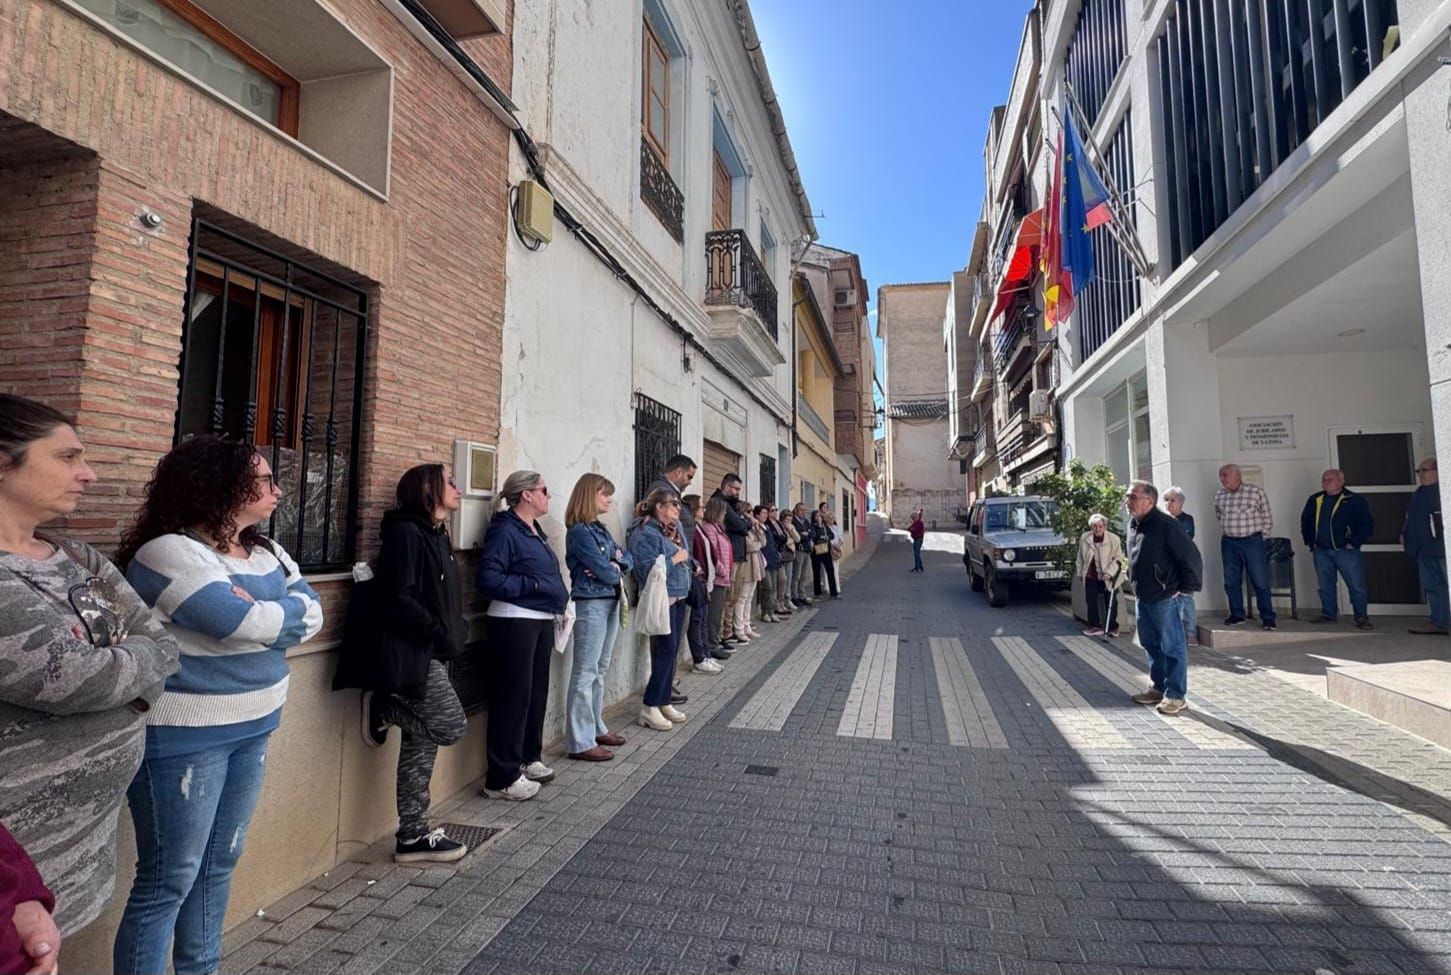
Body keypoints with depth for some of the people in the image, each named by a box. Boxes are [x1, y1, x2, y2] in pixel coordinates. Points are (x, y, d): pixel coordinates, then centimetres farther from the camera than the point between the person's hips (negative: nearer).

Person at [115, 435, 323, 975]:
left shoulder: (266, 551, 7)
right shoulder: (169, 551, -18)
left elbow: (312, 612, 0)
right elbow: (246, 625, -27)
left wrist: (262, 611, -16)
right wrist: (286, 612, -9)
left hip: (253, 727, 8)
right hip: (183, 738, -8)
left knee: (221, 862, 20)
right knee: (171, 879, 4)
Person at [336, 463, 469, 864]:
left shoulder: (437, 535, 16)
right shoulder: (406, 533, -13)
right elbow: (397, 600, -19)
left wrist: (454, 635, 5)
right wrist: (441, 634, -17)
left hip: (431, 654, 10)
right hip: (409, 654, -9)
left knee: (422, 740, 12)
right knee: (451, 726, -11)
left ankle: (412, 836, 21)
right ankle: (382, 707, 6)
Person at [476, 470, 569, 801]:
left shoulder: (536, 531, 14)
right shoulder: (505, 531, -13)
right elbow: (489, 579, -22)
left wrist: (560, 597, 6)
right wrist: (534, 585, -21)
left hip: (541, 621, 9)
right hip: (514, 622, -9)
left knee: (537, 691, 17)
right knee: (514, 696, -2)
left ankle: (528, 759, 33)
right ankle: (502, 778, 10)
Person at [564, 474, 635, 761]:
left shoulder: (601, 529, 14)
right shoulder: (579, 531, -13)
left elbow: (628, 560, 13)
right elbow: (604, 572, -18)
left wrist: (617, 562, -9)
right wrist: (616, 569, 3)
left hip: (611, 602, 9)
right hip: (591, 604, -9)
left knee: (600, 670, 16)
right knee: (585, 673, -3)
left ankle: (596, 728, 28)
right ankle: (580, 743, 3)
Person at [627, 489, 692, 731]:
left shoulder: (670, 530, 13)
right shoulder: (644, 534, -14)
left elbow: (685, 559, 17)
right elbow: (649, 570, -23)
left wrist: (677, 542, 2)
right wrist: (675, 558, -15)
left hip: (678, 597, 9)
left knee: (671, 652, 12)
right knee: (666, 650, -7)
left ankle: (664, 702, 23)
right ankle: (650, 707, 3)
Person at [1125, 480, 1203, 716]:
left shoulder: (1165, 525, -16)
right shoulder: (1133, 526, 10)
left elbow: (1192, 557, -16)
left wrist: (1185, 589, -12)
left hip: (1164, 598, -9)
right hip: (1142, 598, 9)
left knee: (1172, 647, 1)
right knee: (1150, 645, 16)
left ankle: (1175, 695, 8)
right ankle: (1160, 688, 29)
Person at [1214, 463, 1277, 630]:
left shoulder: (1255, 490, -4)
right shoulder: (1219, 495, 6)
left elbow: (1266, 516, 3)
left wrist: (1261, 534, 6)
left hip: (1252, 541, -4)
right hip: (1228, 543, 4)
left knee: (1260, 581, -2)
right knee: (1231, 581, 7)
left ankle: (1267, 618, 6)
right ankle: (1237, 614, 17)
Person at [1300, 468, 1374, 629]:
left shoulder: (1354, 500, -4)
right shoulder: (1314, 500, 10)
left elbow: (1367, 524, -5)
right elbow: (1305, 521, 21)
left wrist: (1354, 543, -11)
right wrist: (1309, 542, 13)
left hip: (1346, 551, -4)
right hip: (1321, 552, 4)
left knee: (1356, 585, -3)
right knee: (1325, 586, 10)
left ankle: (1362, 617, 5)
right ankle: (1329, 614, 20)